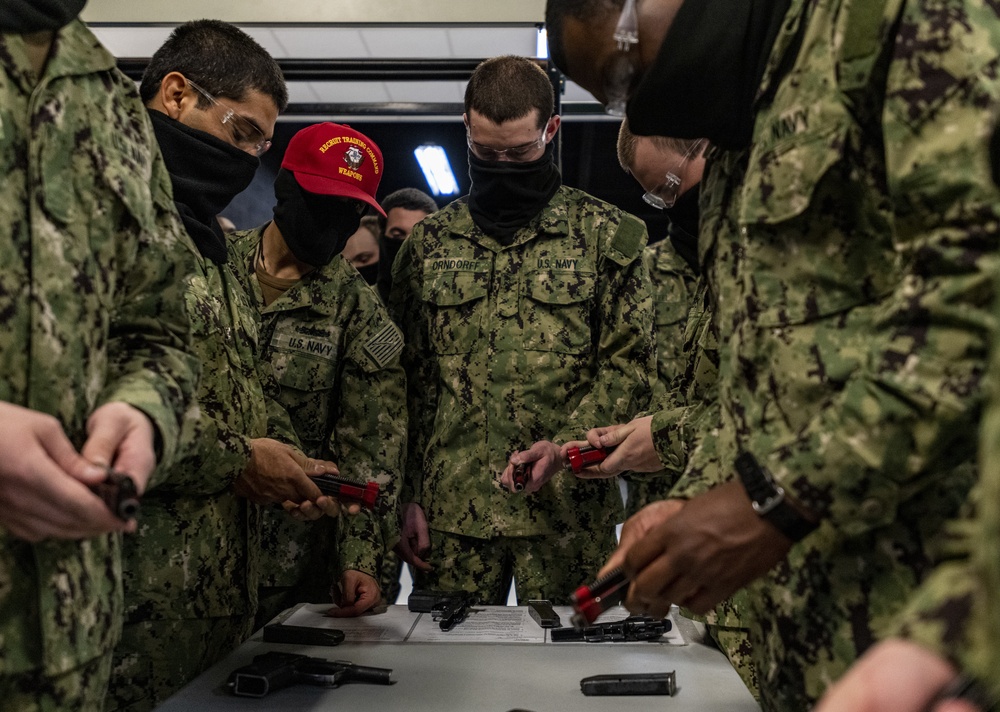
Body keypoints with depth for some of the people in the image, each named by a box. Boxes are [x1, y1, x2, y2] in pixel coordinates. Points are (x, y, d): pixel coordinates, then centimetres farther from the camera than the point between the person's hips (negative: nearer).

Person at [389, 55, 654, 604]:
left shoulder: (607, 235, 5)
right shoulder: (428, 241, 12)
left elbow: (629, 364, 1)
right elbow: (403, 380, 12)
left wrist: (566, 443, -14)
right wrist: (405, 496, 5)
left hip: (568, 509, -1)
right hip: (448, 510, 2)